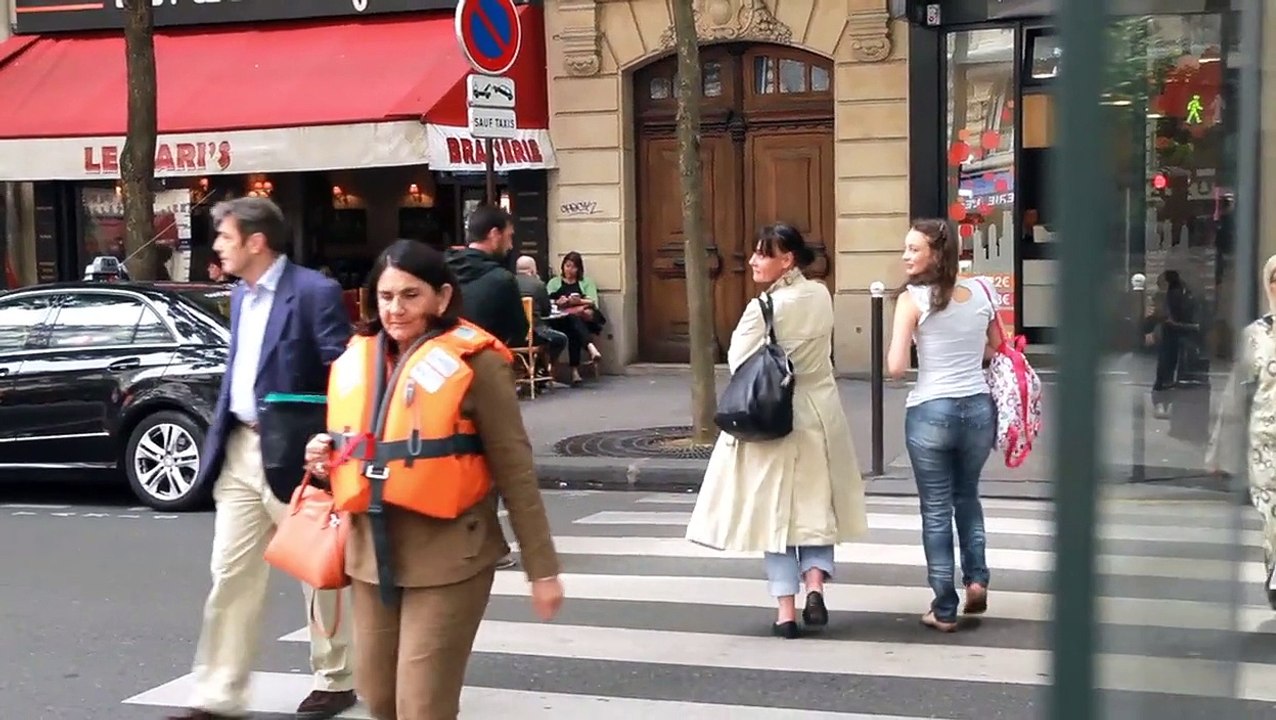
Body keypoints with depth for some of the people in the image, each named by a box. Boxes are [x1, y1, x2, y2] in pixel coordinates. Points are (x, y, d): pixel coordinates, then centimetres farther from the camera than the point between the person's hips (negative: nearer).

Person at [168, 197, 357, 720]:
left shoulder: (314, 292, -14)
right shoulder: (240, 296, 11)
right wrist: (220, 438, 15)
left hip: (294, 456, -7)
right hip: (240, 452, 7)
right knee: (230, 576, 7)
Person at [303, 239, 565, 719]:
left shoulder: (474, 362, -11)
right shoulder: (357, 360, 7)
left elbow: (513, 467, -8)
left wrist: (541, 567, -7)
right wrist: (327, 458, 0)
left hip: (448, 556, -6)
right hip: (372, 554, 6)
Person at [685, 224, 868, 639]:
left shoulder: (763, 308, -17)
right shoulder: (821, 296, 0)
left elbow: (739, 364, -13)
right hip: (820, 414, 4)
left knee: (777, 509, 6)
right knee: (816, 504, 16)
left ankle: (786, 609, 8)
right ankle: (815, 584, -1)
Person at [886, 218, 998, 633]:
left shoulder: (912, 299, -10)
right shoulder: (980, 292, 3)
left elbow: (896, 368, -15)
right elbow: (996, 351, 14)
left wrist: (925, 350, 4)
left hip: (931, 412, -4)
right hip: (978, 408, 4)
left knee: (936, 509, 7)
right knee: (967, 495, 26)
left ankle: (945, 610, 11)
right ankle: (976, 577, 13)